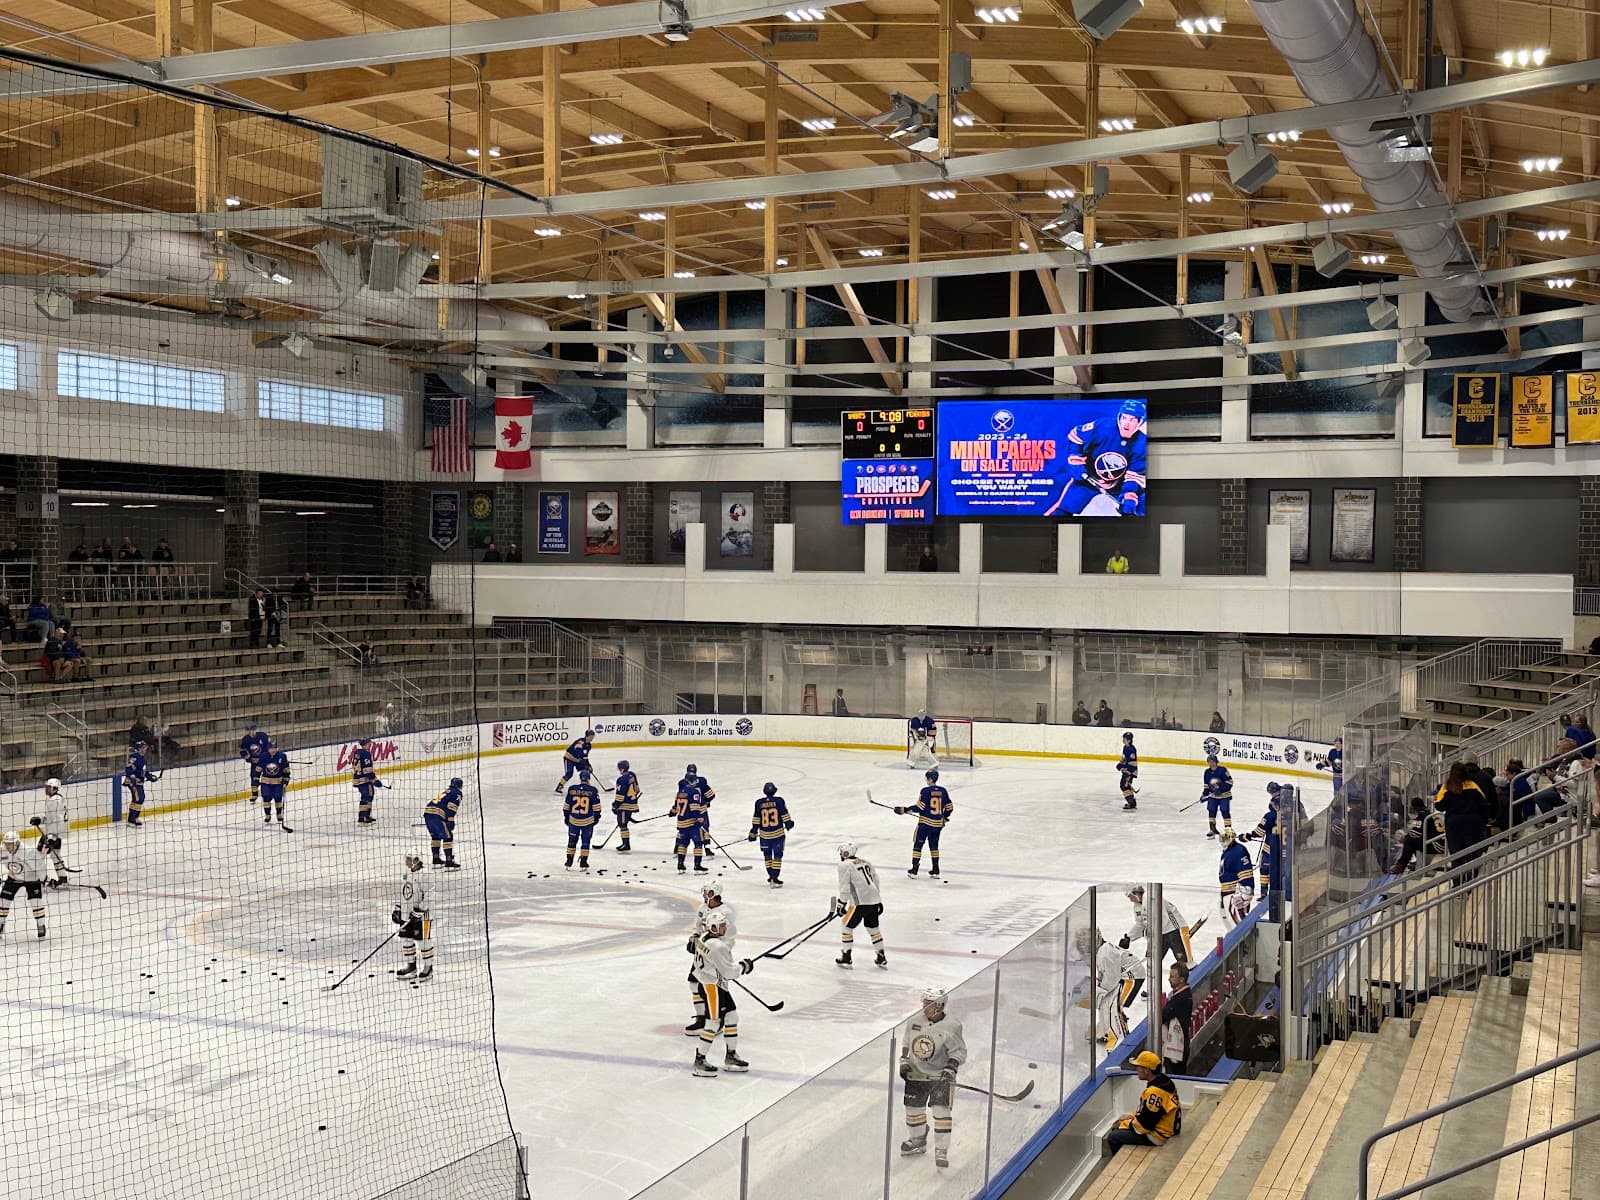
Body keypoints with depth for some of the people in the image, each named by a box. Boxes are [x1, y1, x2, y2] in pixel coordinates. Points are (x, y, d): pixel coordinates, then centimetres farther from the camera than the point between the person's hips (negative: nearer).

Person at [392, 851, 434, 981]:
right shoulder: (405, 875, 10)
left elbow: (429, 896, -20)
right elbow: (400, 893, 21)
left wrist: (418, 912, -21)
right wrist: (397, 909, 15)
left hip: (422, 915, -8)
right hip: (406, 914, 8)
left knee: (424, 942, 0)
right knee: (406, 940, 13)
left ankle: (428, 968, 11)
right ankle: (411, 967, 25)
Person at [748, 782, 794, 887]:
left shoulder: (759, 803, -2)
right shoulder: (779, 801, -7)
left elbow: (756, 819, 2)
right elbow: (785, 815, -2)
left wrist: (753, 833, 9)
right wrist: (789, 824, 15)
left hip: (764, 834, 2)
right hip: (778, 833, -2)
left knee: (767, 855, 17)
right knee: (777, 855, 3)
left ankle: (771, 877, 22)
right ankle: (774, 878, -3)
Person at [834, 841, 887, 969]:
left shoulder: (844, 865, -3)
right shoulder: (866, 863, 19)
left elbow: (844, 887, -9)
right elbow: (876, 881, 21)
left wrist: (841, 903, -3)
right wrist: (879, 901, 26)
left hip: (860, 902, -7)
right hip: (874, 900, 7)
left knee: (847, 927, 8)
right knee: (873, 928, 19)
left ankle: (846, 958, 8)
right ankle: (882, 958, 21)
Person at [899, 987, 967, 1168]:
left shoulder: (951, 1027, -17)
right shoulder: (916, 1021, -3)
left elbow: (959, 1051, -12)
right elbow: (906, 1041, 12)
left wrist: (951, 1068, -25)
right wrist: (904, 1060, 4)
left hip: (940, 1076, -5)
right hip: (916, 1073, 5)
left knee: (941, 1111, -11)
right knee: (913, 1108, 13)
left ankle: (941, 1151, -4)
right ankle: (918, 1142, 34)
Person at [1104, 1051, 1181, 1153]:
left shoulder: (1155, 1092, -30)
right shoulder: (1163, 1081, 2)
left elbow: (1143, 1124, -23)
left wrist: (1123, 1125, -8)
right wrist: (1130, 1117, 8)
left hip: (1158, 1136, -10)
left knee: (1113, 1138, -8)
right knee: (1117, 1129, 19)